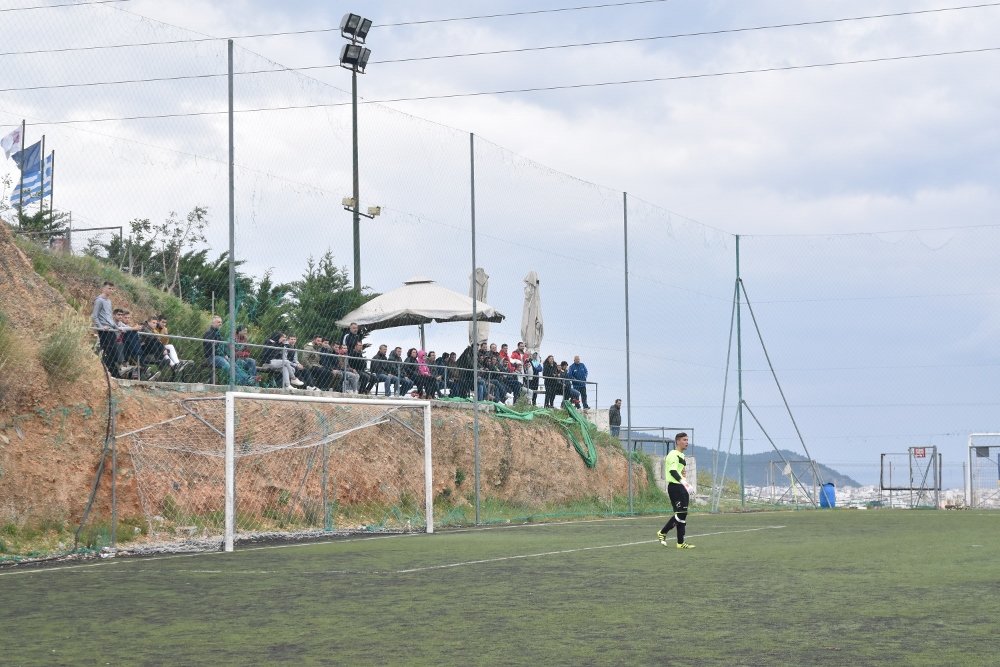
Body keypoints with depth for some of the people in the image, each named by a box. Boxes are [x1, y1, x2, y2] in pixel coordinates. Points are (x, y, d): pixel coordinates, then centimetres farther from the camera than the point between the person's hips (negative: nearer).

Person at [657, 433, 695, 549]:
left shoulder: (681, 456, 20)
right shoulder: (673, 455, -13)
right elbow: (672, 471, -27)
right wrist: (682, 480, -39)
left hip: (681, 487, 10)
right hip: (674, 487, -10)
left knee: (683, 515, 7)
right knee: (680, 514, -14)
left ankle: (681, 543, 8)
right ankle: (662, 533, 0)